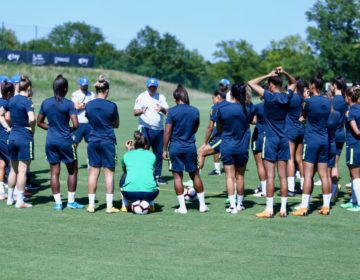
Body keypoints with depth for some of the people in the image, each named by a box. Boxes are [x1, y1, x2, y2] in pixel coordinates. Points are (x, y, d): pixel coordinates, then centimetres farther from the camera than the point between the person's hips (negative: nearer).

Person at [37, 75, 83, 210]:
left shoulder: (45, 103, 3)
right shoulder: (68, 104, -11)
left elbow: (40, 122, 10)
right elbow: (76, 125, -16)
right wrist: (70, 130, 4)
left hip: (50, 140, 4)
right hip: (65, 141, -4)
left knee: (54, 172, 8)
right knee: (72, 170, 11)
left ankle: (58, 202, 9)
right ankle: (71, 201, 12)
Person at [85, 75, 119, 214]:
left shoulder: (88, 105, 0)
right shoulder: (112, 106, -9)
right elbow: (116, 124, 3)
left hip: (93, 141, 3)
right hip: (108, 141, -3)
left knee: (93, 172, 8)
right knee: (109, 172, 2)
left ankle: (91, 204, 10)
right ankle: (109, 206, 2)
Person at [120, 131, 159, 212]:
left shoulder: (126, 155, 16)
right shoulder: (151, 155, 17)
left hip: (130, 193, 0)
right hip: (150, 194, 0)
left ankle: (125, 205, 25)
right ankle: (151, 205, 23)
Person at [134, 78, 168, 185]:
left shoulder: (161, 97, 14)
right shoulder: (142, 97, 1)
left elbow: (167, 111, 7)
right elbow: (135, 112, -7)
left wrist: (162, 109, -16)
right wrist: (141, 111, -30)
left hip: (159, 129, 5)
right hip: (146, 129, -4)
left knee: (159, 154, 7)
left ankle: (157, 176, 15)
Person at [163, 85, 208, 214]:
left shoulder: (172, 111, -9)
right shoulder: (195, 111, 0)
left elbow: (167, 131, -10)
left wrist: (165, 149, -3)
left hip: (175, 147, -3)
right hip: (190, 147, 3)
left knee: (177, 176, 4)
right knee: (195, 175, 12)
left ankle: (182, 206, 3)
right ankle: (202, 204, 15)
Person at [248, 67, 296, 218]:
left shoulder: (269, 97, -12)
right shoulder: (286, 97, 1)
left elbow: (251, 83, -8)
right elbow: (293, 82, 21)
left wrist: (268, 75, -4)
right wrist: (284, 73, 5)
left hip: (271, 139, -5)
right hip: (284, 139, 5)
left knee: (270, 175, -4)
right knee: (283, 175, 6)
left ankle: (269, 209, -4)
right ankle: (283, 208, 8)